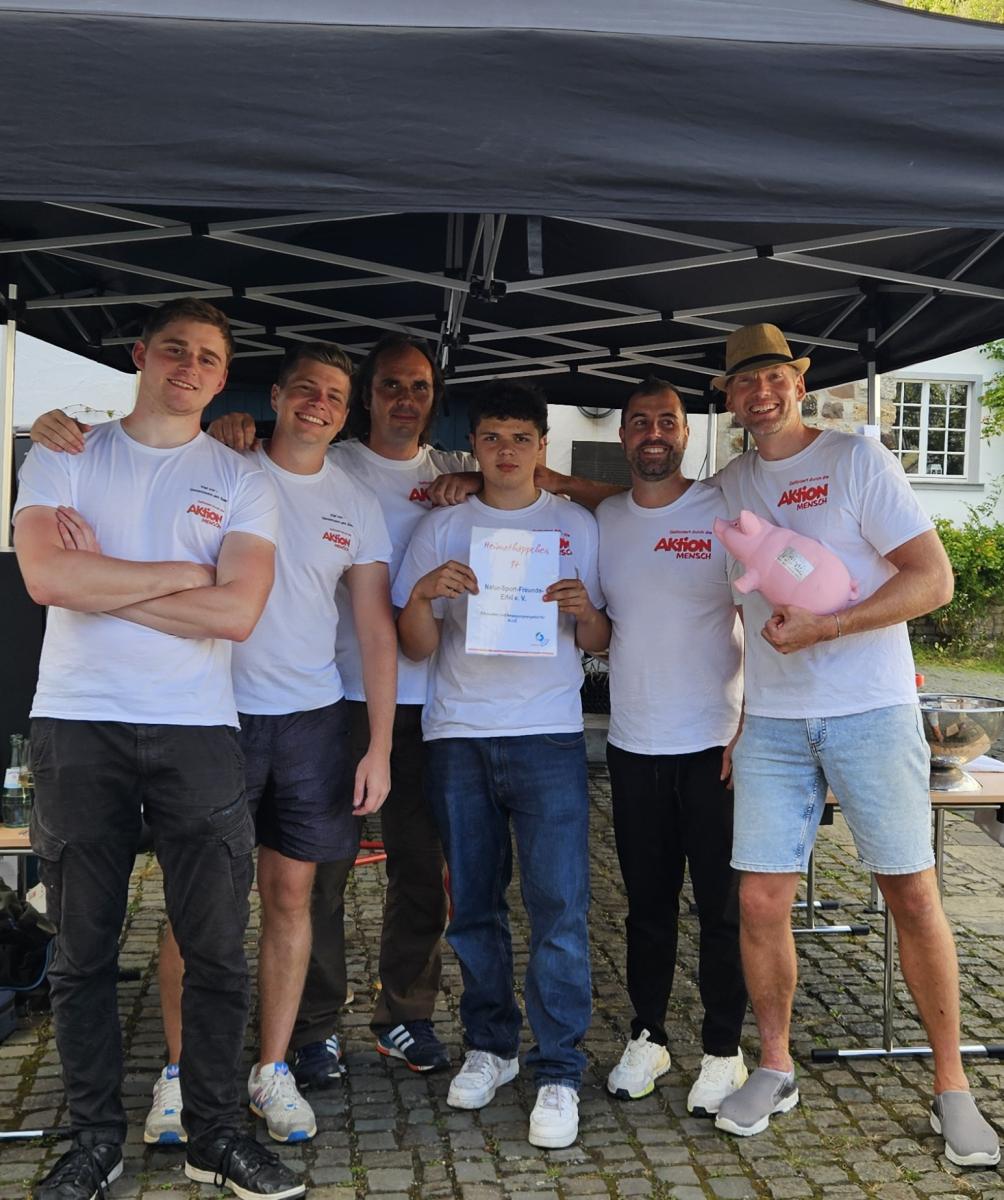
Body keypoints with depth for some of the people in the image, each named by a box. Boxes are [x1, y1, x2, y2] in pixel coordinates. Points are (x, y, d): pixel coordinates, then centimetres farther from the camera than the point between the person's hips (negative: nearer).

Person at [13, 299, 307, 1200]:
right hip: (77, 727, 0)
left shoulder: (241, 482, 6)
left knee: (218, 949, 3)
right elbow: (45, 577, -11)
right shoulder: (64, 457, 7)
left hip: (197, 731, 0)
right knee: (83, 949, 9)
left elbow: (235, 612, -9)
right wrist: (180, 571, -7)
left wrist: (98, 579, -7)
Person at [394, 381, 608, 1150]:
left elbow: (599, 644, 9)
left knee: (559, 906, -6)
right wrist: (422, 595, -14)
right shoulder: (441, 529, 10)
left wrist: (585, 612, -12)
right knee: (473, 905, 9)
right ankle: (490, 1046, 25)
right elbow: (416, 648, 6)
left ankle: (560, 1073, 3)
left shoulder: (578, 526, 9)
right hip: (457, 738, 2)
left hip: (549, 737, -1)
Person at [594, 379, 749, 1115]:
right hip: (633, 744, 3)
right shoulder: (602, 520, 7)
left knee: (722, 906, 5)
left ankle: (724, 1052, 19)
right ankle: (647, 1037, 28)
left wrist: (751, 727, -12)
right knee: (648, 902, 14)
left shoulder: (725, 513, -3)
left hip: (715, 744, -3)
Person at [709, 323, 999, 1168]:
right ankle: (774, 1070, 21)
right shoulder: (729, 486, 10)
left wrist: (822, 629, -18)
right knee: (761, 902, 1)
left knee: (913, 895, 1)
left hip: (872, 709, -3)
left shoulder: (857, 459, -3)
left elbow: (934, 578, -9)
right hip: (771, 720, 3)